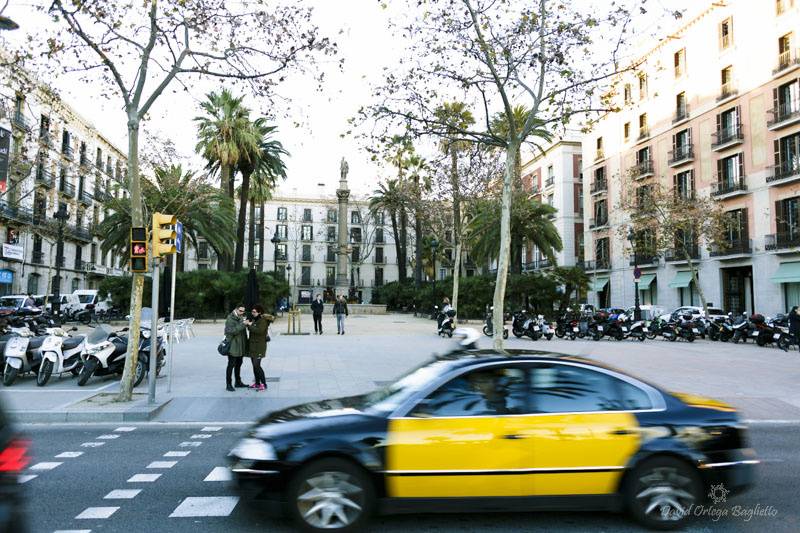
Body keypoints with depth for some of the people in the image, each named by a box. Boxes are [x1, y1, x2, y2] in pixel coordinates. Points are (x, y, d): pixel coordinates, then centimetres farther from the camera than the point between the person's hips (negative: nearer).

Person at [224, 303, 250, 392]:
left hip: (241, 346, 8)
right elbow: (232, 331, -25)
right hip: (232, 346, -8)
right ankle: (228, 384, 4)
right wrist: (243, 324, -29)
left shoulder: (241, 318, 13)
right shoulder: (230, 318, -13)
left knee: (238, 364, 16)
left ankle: (238, 382, 27)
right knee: (231, 365, -3)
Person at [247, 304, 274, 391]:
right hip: (253, 346, 9)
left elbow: (260, 330, -27)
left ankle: (264, 384, -6)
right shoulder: (255, 320, 15)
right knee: (254, 365, 12)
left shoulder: (263, 320, -13)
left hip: (259, 346, -9)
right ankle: (257, 383, 22)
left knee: (257, 365, -12)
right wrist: (249, 325, 5)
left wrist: (250, 326, -20)